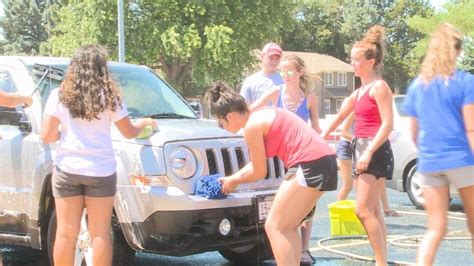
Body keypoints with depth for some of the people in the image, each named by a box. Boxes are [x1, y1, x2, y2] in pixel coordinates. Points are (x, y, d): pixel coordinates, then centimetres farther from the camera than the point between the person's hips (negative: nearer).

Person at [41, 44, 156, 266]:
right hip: (100, 170, -1)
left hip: (67, 169, 1)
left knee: (66, 232, 6)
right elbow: (129, 132, 9)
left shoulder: (59, 95, 1)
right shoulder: (109, 96, 0)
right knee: (100, 233, 5)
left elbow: (46, 136, -2)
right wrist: (144, 123, 29)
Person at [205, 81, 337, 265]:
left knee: (274, 227, -4)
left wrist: (234, 181, 15)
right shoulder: (260, 116, 20)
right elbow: (257, 162, 29)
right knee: (287, 227, 17)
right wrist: (232, 177, 33)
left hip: (310, 165, -10)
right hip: (324, 161, 10)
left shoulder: (252, 126, -8)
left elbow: (259, 172, -1)